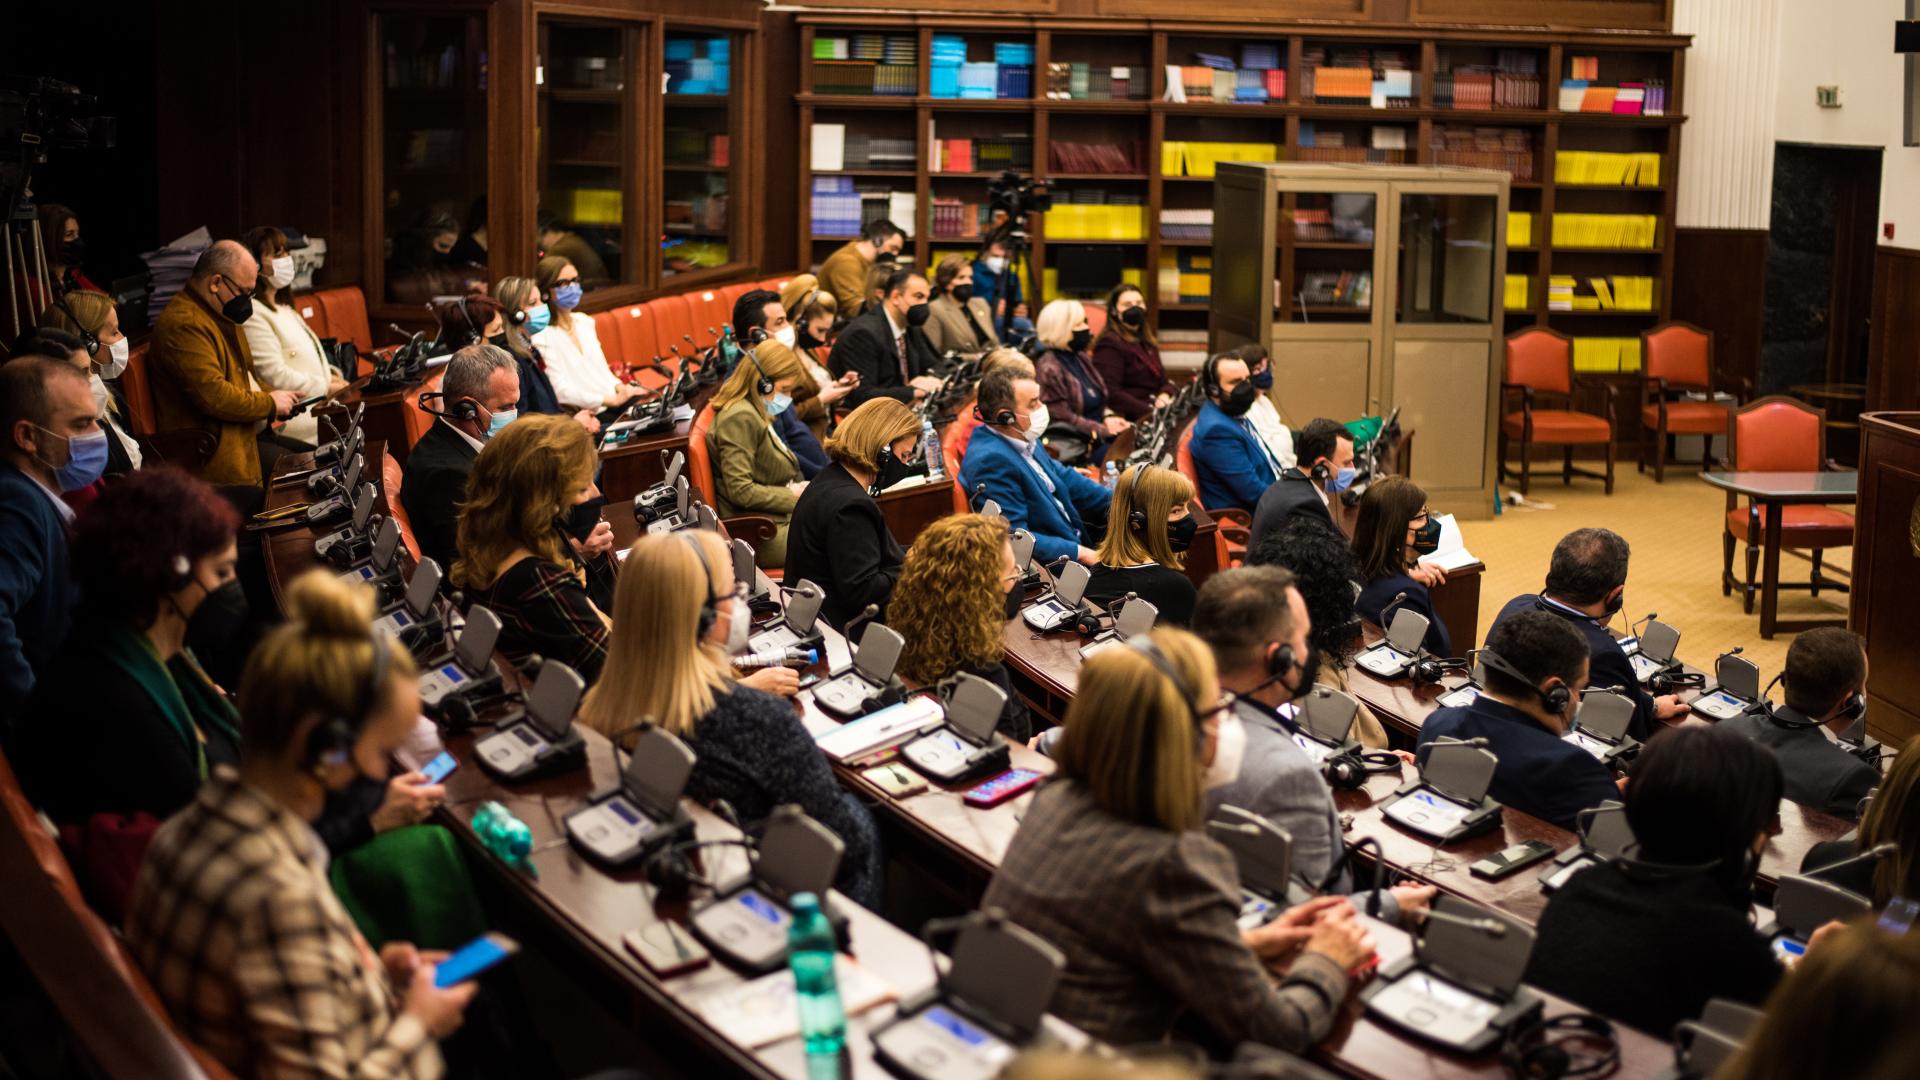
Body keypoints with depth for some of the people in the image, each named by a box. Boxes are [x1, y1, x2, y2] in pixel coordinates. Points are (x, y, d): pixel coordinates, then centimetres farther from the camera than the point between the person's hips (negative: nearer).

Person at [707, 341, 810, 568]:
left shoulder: (754, 414, 16)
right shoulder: (740, 418, -15)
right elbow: (741, 490, -21)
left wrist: (799, 489, 6)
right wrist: (793, 495, -13)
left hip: (780, 519, 10)